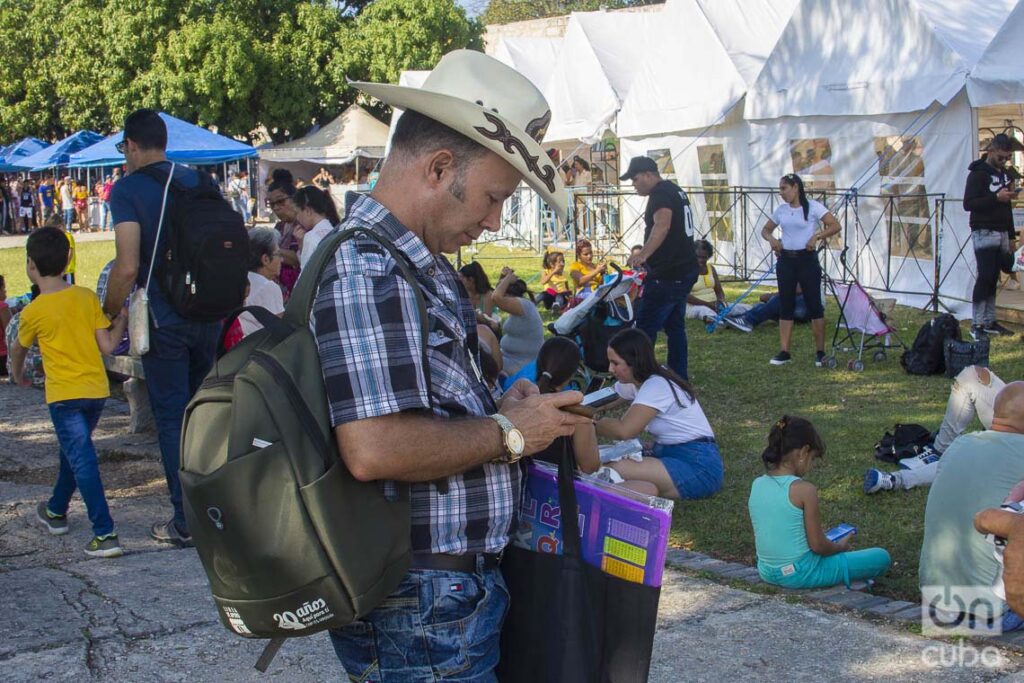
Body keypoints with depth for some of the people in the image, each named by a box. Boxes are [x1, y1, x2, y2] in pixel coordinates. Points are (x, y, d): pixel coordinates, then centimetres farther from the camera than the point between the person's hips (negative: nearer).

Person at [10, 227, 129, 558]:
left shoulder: (33, 312, -9)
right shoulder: (87, 297, -1)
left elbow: (19, 349, 10)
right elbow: (107, 345, -2)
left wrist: (18, 375, 31)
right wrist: (121, 320, 15)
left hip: (64, 394, -5)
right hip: (97, 390, 5)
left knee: (82, 460, -7)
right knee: (73, 452, 24)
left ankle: (105, 535, -14)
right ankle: (56, 511, 42)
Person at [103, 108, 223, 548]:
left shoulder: (128, 189, -10)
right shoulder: (199, 181, 7)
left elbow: (128, 266, -18)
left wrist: (108, 315, -4)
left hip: (164, 320, -5)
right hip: (209, 315, 6)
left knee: (172, 419, 2)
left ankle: (186, 522, 6)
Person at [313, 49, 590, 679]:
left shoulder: (423, 266, 13)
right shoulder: (366, 271, -20)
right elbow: (374, 449, -31)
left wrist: (500, 406, 6)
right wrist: (508, 432, -17)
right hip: (421, 610, -10)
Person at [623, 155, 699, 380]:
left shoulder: (661, 193, -15)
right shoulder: (675, 190, 18)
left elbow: (662, 225, -35)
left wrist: (644, 253, -46)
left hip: (667, 275, -11)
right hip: (685, 270, 11)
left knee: (645, 327, -8)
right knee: (675, 326, 15)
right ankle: (679, 376, 19)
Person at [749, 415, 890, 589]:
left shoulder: (757, 485, -1)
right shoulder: (804, 490, -19)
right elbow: (817, 546, -14)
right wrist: (841, 546, 6)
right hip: (799, 574, -7)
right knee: (881, 557, 4)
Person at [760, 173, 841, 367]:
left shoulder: (813, 207, -7)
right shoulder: (781, 209, 8)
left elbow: (835, 226, -11)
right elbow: (765, 230, 19)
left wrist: (817, 236, -23)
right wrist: (771, 239, -3)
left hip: (807, 259, -5)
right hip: (785, 261, 5)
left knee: (814, 305, -1)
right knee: (785, 306, 4)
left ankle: (820, 352, 8)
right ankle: (784, 352, 8)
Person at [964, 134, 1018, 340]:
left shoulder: (1003, 173, 17)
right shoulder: (978, 173, -8)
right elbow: (968, 204, -16)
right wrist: (996, 198, -22)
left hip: (1001, 233, 7)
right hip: (984, 232, -7)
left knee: (993, 279, 7)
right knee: (985, 277, -12)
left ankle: (989, 322, 11)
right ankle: (976, 325, -10)